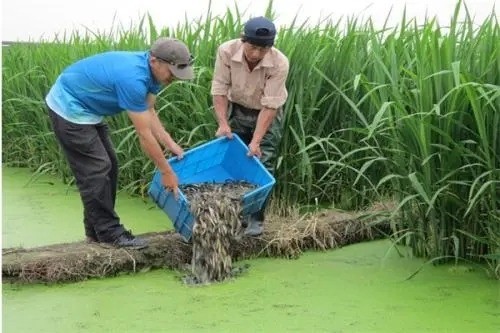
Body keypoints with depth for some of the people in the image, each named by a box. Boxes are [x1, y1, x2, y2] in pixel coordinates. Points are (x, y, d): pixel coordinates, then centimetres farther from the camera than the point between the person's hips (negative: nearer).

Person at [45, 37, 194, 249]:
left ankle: (96, 231, 17)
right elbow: (144, 135, -27)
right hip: (69, 108, -10)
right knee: (95, 171, -10)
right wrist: (166, 172, -18)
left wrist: (171, 145, -5)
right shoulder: (132, 78, -33)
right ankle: (110, 234, -2)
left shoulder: (150, 70, -5)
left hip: (86, 108, 10)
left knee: (108, 167, 10)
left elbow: (149, 112, 5)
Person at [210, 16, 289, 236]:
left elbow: (269, 106, -28)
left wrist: (256, 141, -31)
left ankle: (256, 219, 2)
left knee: (261, 164, -7)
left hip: (268, 113, -2)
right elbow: (219, 90, -18)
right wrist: (223, 124, -27)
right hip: (237, 109, 2)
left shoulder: (279, 63, -32)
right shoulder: (226, 51, -27)